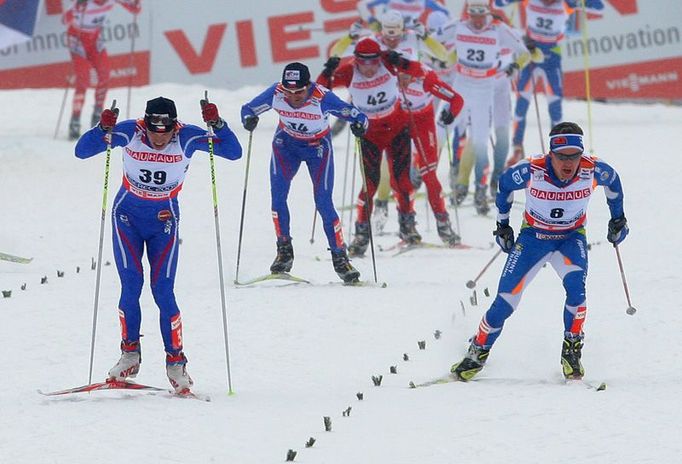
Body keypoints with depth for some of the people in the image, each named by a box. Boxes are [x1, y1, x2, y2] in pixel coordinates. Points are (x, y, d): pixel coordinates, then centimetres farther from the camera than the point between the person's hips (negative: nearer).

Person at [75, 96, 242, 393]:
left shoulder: (187, 137, -18)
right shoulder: (129, 132, -18)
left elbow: (234, 152, -20)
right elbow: (82, 151, -17)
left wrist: (217, 124, -35)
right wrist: (103, 129, -35)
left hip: (164, 221, -1)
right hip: (127, 215, 1)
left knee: (163, 291, -8)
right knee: (131, 283, -11)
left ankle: (175, 362, 1)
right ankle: (129, 354, 3)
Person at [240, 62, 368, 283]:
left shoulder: (322, 98, -34)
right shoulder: (276, 93, -27)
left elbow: (356, 115, -28)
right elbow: (248, 109, -13)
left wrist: (359, 124, -50)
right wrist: (249, 119, -35)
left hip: (318, 147, -2)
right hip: (286, 143, 2)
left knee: (324, 203, -9)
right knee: (278, 194, -13)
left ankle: (339, 257, 2)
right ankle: (284, 251, 0)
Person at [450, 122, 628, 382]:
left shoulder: (592, 171, -25)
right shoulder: (531, 171, -27)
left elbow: (613, 180, 1)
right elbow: (505, 184, -4)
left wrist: (618, 218, 10)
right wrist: (502, 225, 5)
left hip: (572, 237, 0)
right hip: (533, 235, 0)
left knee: (575, 285, -30)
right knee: (505, 302, -7)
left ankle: (571, 351, -13)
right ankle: (477, 354, 15)